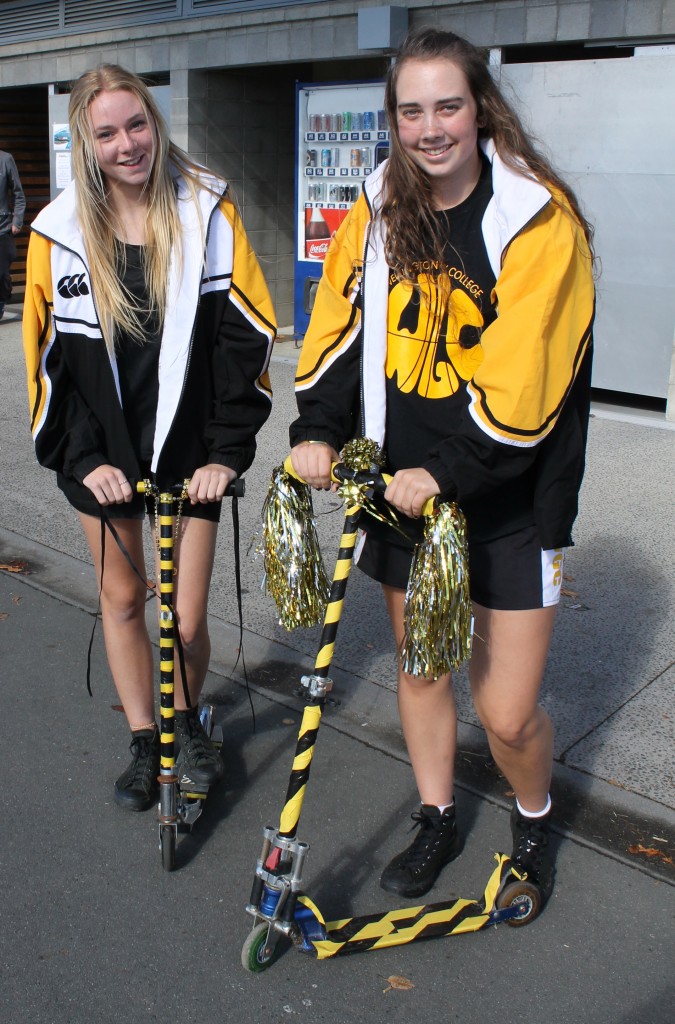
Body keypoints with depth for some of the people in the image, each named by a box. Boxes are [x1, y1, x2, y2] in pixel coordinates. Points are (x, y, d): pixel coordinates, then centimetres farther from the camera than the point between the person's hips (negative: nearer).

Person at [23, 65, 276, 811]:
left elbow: (246, 335, -7)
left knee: (186, 620, 1)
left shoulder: (208, 212, -7)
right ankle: (144, 742, 35)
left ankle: (187, 715, 34)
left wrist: (226, 451, -11)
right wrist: (84, 460, -7)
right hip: (103, 457, 2)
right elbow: (48, 358, 1)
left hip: (188, 451, -2)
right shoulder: (59, 232, -3)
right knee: (121, 597, 14)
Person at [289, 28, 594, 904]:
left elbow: (522, 384, -18)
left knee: (508, 714, -1)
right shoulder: (378, 211, 3)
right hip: (402, 490, 5)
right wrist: (317, 431, -11)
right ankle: (437, 820, 41)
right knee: (419, 666, 17)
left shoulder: (539, 221, -13)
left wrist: (448, 473, -25)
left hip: (509, 503, -4)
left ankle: (534, 821, 33)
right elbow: (340, 325, 3)